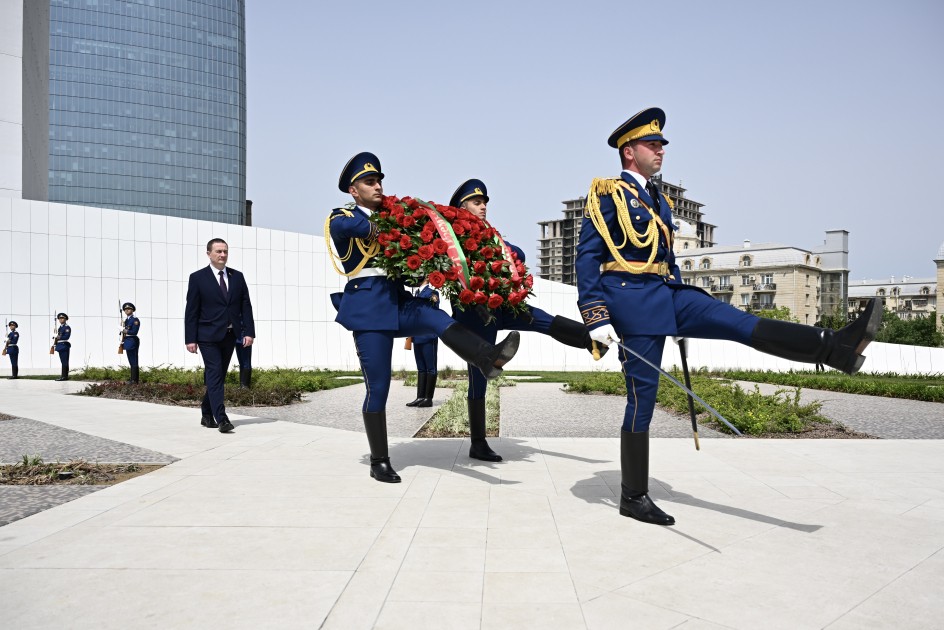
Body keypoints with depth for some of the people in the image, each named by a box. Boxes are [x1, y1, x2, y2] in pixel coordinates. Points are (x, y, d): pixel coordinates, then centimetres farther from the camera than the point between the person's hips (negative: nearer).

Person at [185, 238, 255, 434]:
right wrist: (190, 339, -9)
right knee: (214, 374, -10)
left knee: (219, 376, 11)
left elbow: (246, 306, 7)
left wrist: (249, 331, -2)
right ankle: (221, 418, -13)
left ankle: (207, 414, 25)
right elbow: (191, 311, -4)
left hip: (230, 335, 4)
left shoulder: (237, 276, 9)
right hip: (208, 336, -4)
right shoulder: (197, 278, -2)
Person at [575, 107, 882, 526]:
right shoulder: (608, 194, -4)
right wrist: (596, 319, -19)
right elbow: (586, 258, -11)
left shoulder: (659, 200, 20)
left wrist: (682, 314, 23)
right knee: (642, 396, -3)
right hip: (633, 300, -7)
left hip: (667, 295, 8)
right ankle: (634, 498, 7)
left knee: (739, 322, -11)